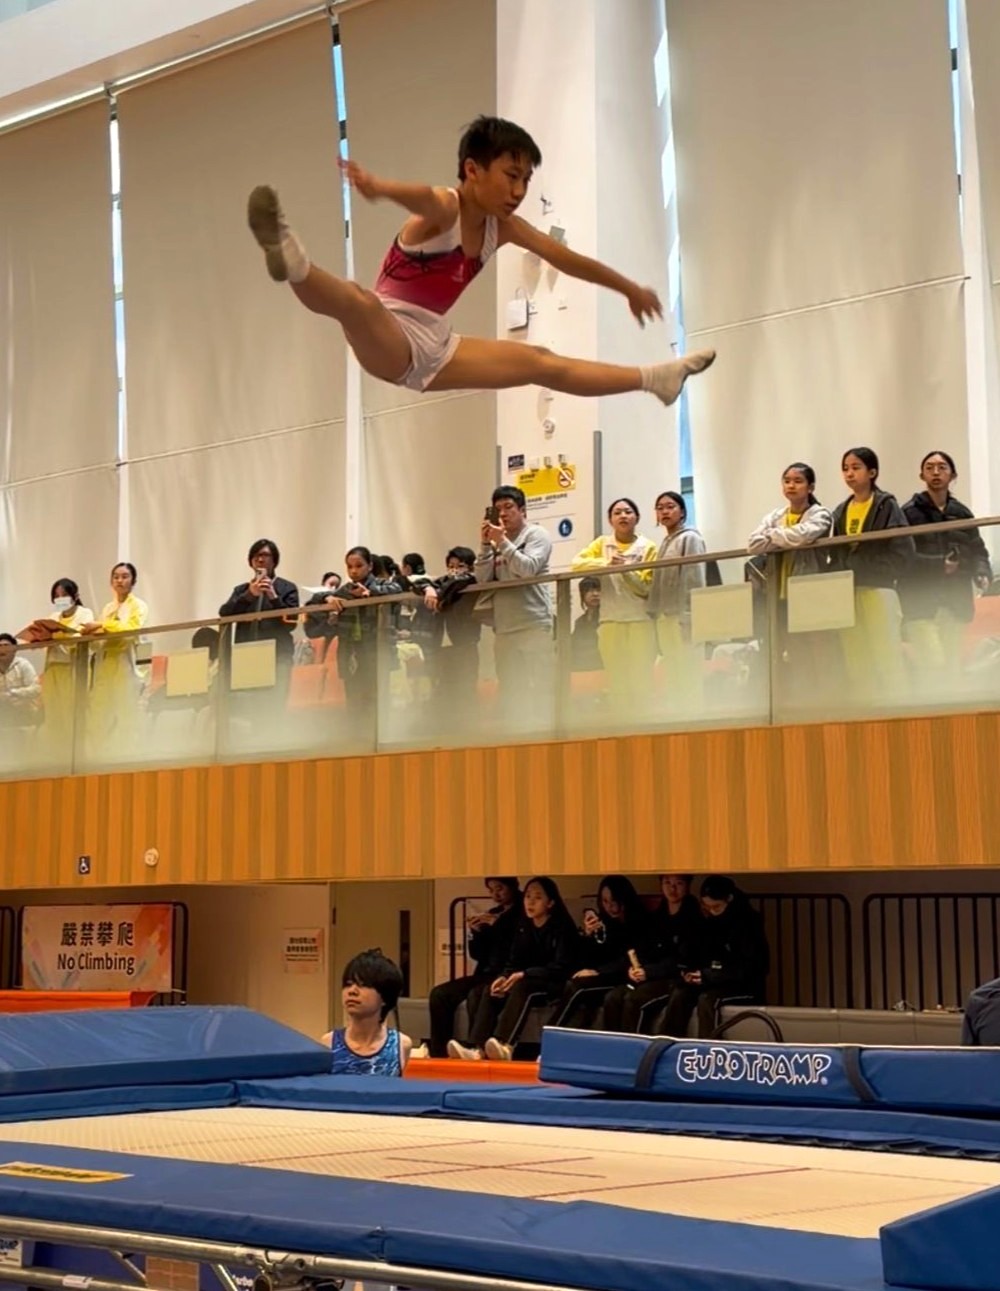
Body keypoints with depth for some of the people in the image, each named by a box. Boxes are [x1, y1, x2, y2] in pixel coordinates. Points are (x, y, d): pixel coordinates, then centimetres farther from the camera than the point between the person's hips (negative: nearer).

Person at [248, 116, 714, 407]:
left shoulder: (502, 227, 8)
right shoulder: (444, 208, -15)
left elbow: (568, 260, 20)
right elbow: (422, 197, -41)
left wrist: (631, 289, 29)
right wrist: (379, 188, -65)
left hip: (437, 348, 8)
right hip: (390, 339, -8)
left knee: (543, 364, 15)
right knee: (360, 303, -43)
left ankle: (654, 379, 26)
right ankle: (293, 264, -73)